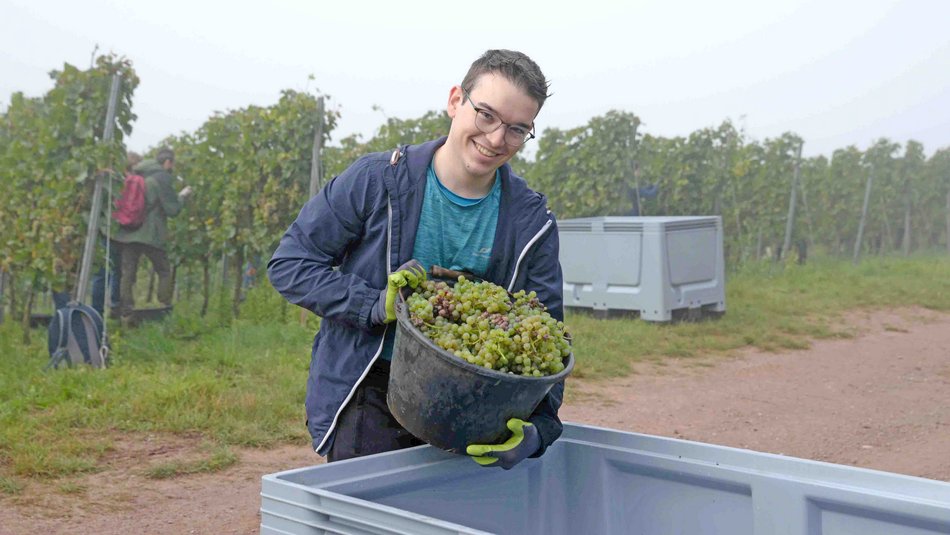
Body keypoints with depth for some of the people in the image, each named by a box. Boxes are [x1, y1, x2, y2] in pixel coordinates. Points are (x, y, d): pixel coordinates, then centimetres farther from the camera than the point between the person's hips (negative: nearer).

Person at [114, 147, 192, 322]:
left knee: (127, 273, 5)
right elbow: (172, 209, -8)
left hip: (128, 233, 6)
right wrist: (182, 195, 10)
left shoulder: (136, 176, 16)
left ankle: (125, 314, 2)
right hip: (150, 234, -6)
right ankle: (166, 308, 8)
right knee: (164, 272, 9)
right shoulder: (163, 178, -6)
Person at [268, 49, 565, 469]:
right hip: (367, 402, -2)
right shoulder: (376, 181, -10)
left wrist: (538, 427, -19)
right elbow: (289, 263, -5)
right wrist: (374, 305, -20)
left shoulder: (532, 224, -2)